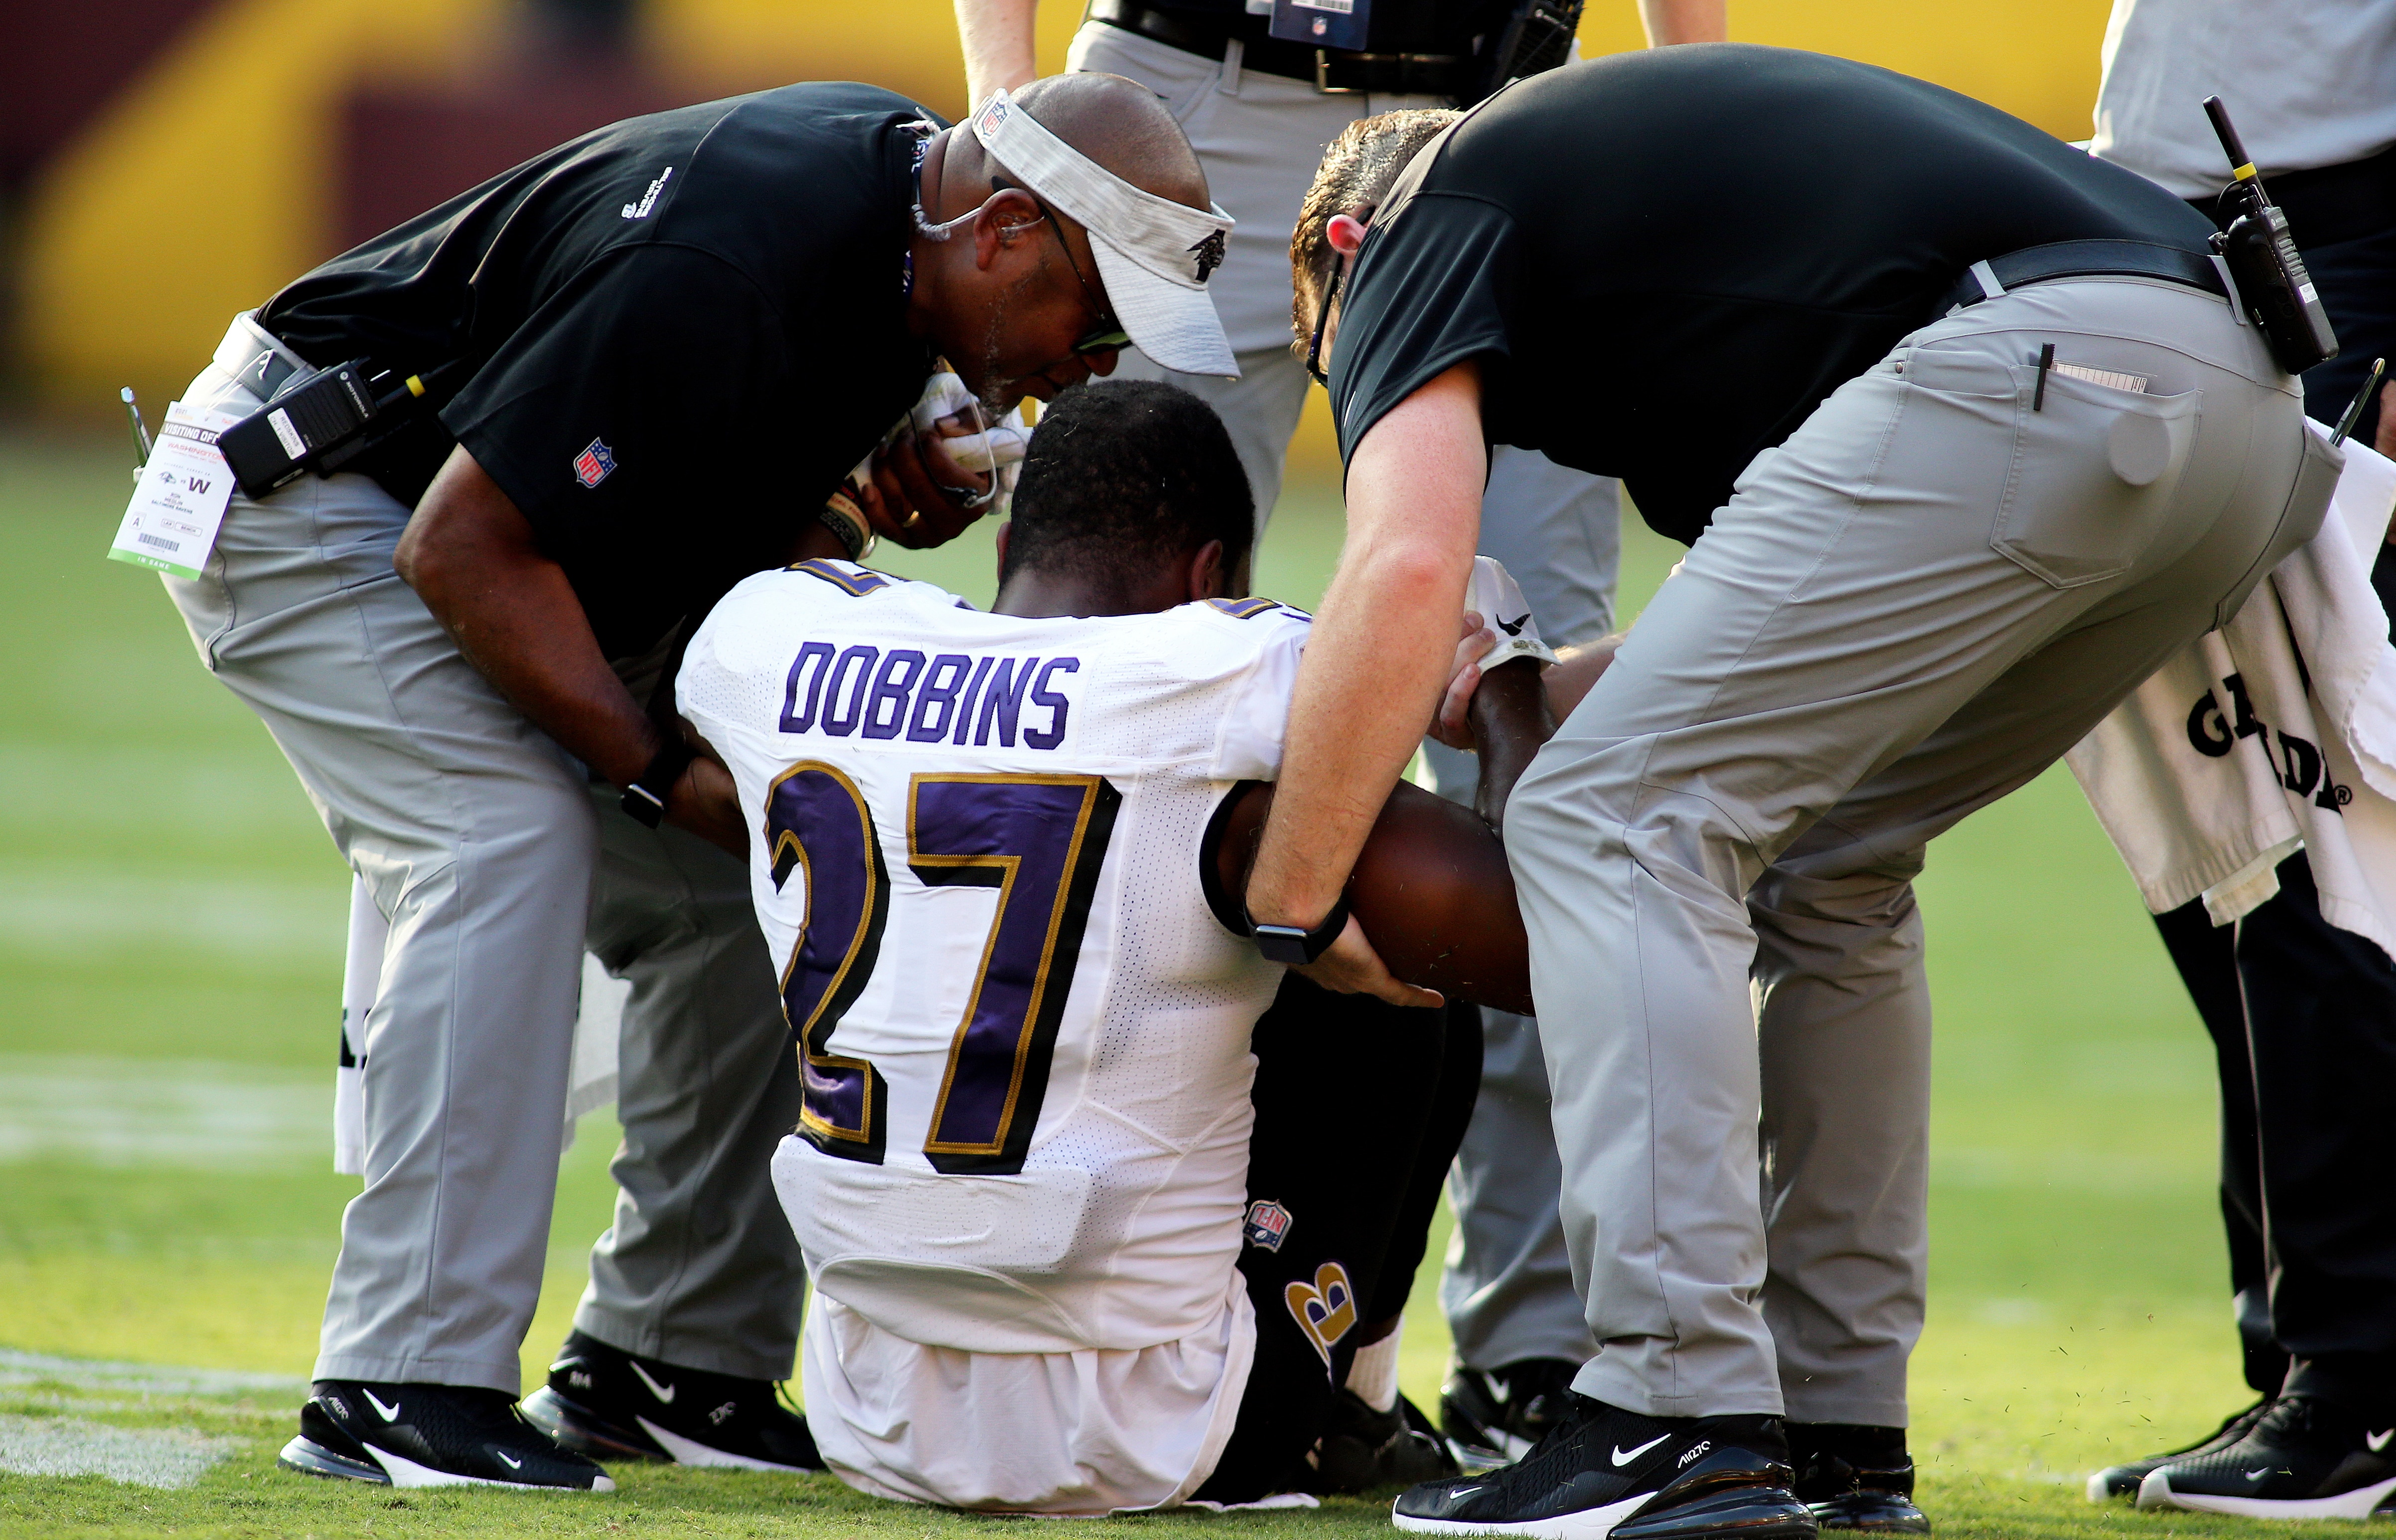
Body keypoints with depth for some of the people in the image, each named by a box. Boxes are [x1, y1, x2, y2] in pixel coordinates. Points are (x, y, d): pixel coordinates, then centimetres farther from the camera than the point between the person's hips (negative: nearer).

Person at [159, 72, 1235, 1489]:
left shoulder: (909, 191, -6)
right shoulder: (719, 271, -35)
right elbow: (463, 547, -30)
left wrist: (889, 497, -11)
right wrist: (665, 771, -25)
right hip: (300, 500, -9)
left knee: (737, 887, 1)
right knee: (512, 837, -26)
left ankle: (669, 1359, 8)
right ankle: (407, 1382, -25)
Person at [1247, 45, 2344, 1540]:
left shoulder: (1428, 226, 14)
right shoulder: (1623, 141, 37)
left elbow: (1405, 564, -6)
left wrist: (1289, 906, -1)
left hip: (2024, 374, -9)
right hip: (2248, 398, 9)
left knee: (1621, 820, -1)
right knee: (1820, 864, 23)